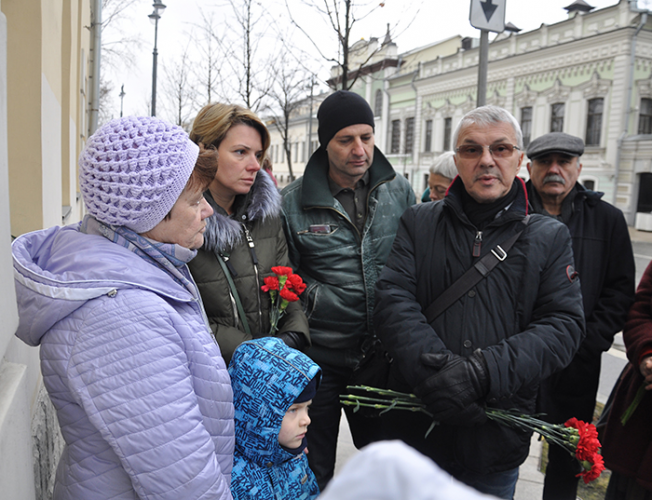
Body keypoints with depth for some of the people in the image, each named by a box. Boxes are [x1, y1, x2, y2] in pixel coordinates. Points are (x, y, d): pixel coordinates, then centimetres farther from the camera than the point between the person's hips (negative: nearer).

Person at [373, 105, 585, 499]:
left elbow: (564, 325, -8)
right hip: (415, 424, 1)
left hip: (497, 436, 0)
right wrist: (435, 368, -25)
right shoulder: (419, 223, 2)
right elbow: (394, 298, -9)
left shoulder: (551, 238, 2)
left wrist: (483, 372, -23)